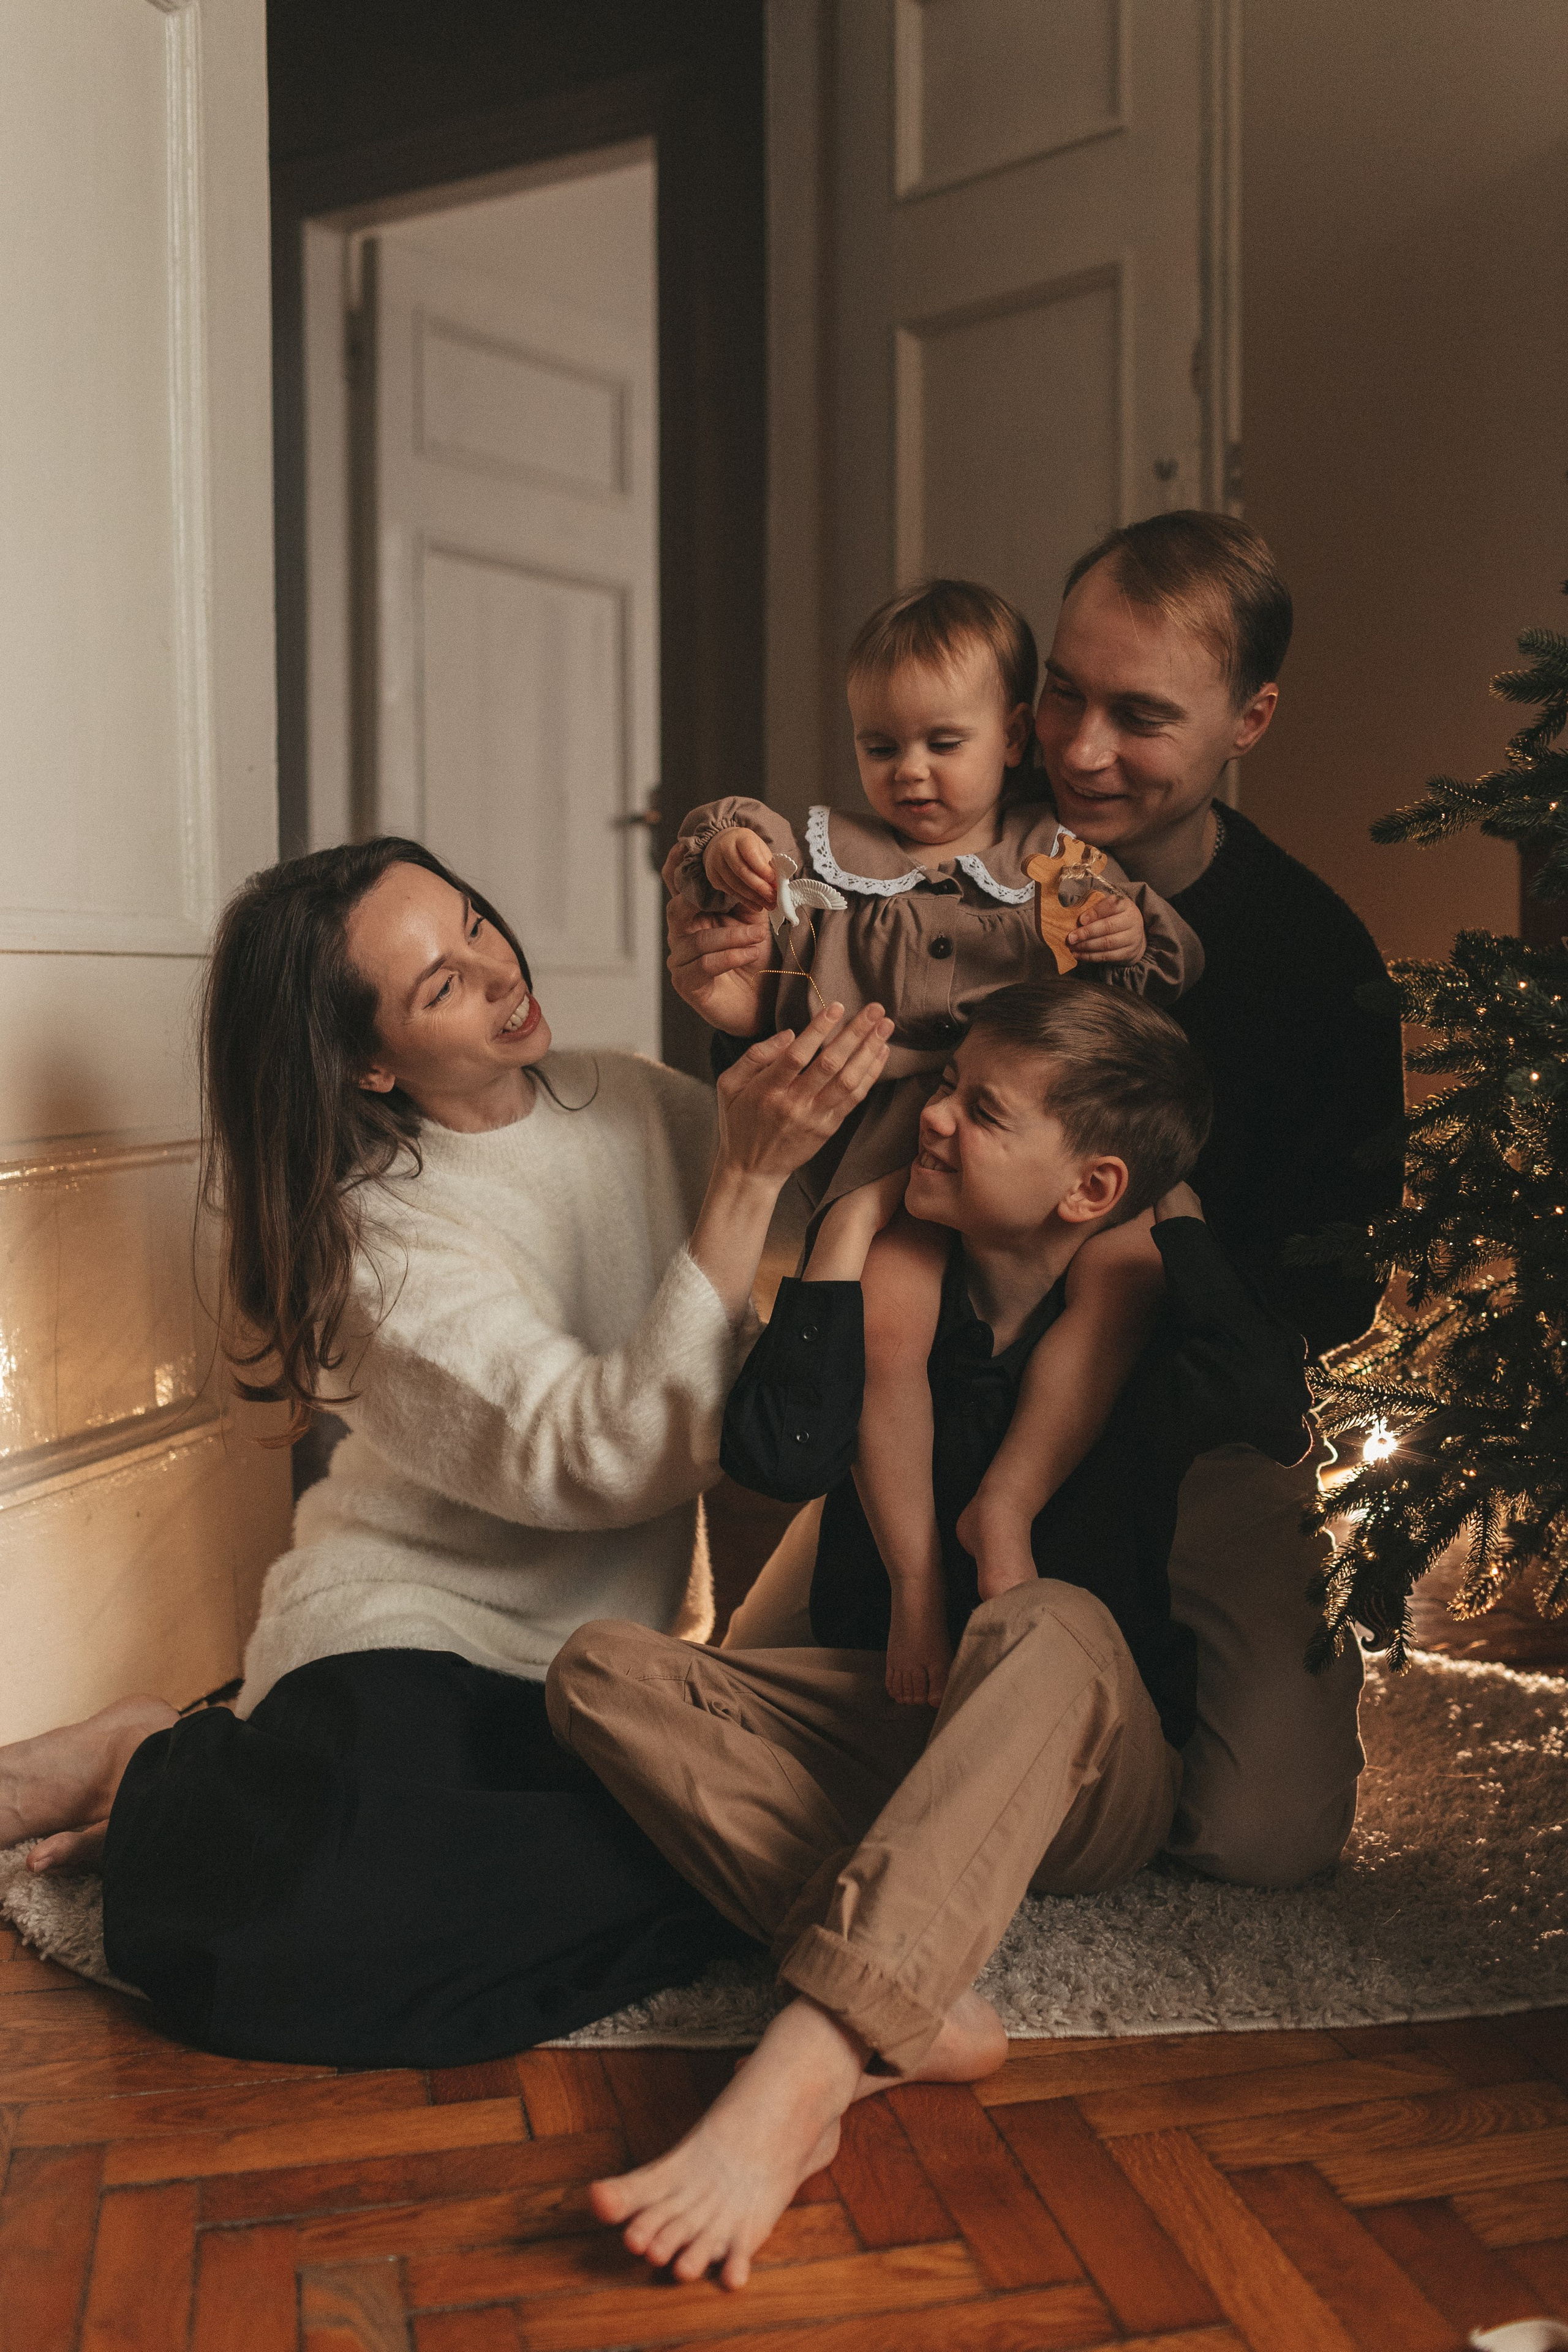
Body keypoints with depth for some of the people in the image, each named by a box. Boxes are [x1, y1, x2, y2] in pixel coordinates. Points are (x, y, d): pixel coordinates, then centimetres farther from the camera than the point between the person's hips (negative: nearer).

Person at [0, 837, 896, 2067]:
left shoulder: (639, 1103, 4)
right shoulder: (376, 1228, -13)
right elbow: (608, 1457, -25)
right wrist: (748, 1174, -30)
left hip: (614, 1644, 7)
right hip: (408, 1633, -7)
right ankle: (156, 1774, 1)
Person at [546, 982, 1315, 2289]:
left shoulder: (1143, 1316, -7)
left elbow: (1273, 1408, -30)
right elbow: (779, 1458, -17)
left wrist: (1174, 1201, -15)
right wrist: (858, 1211, -12)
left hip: (1095, 1780, -4)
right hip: (885, 1726, 4)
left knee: (1045, 1627, -38)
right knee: (602, 1670, -18)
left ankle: (803, 2068, -49)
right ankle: (917, 2010, -36)